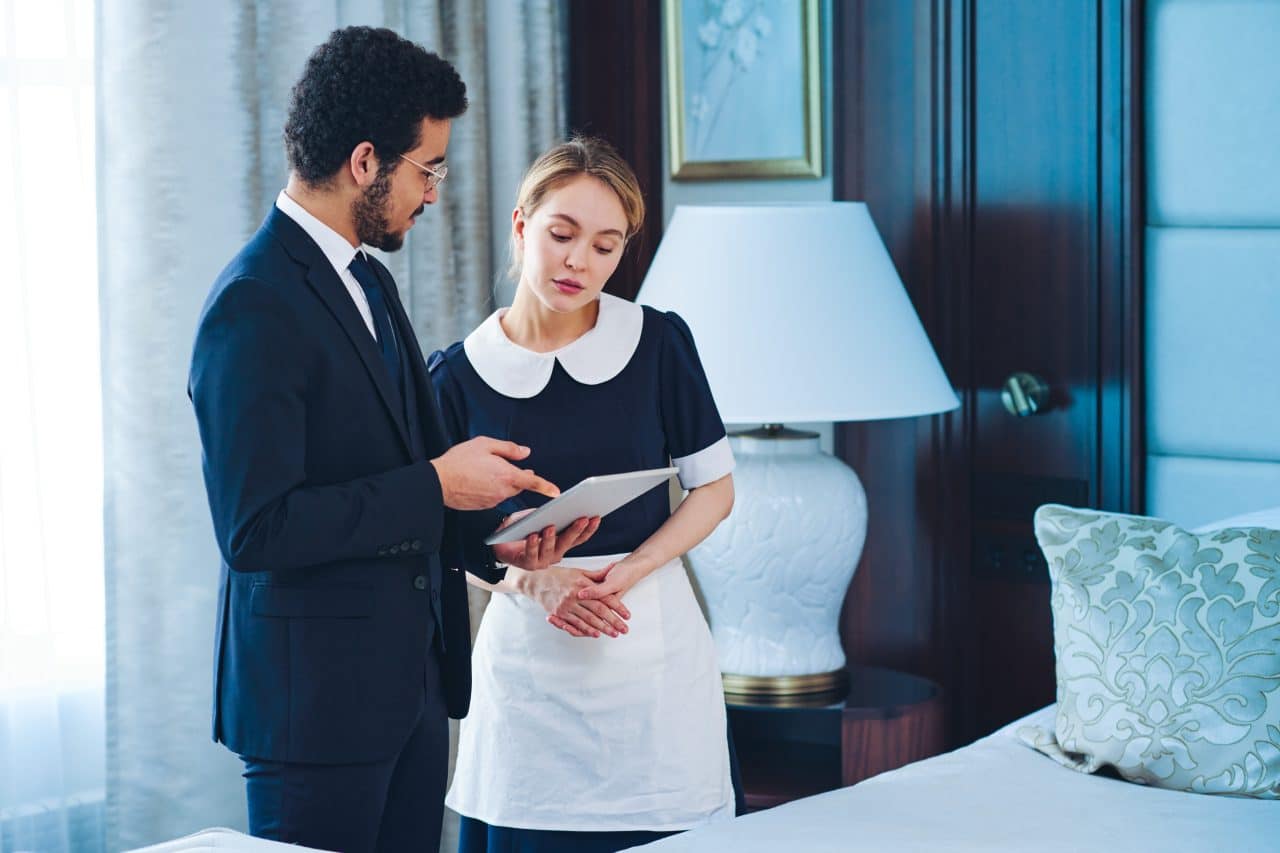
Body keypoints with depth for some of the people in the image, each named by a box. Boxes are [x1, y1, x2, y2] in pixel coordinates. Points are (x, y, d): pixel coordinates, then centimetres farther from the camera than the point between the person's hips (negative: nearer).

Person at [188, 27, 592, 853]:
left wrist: (488, 534, 5)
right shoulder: (254, 308, -17)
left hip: (411, 682, 9)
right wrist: (435, 486, -18)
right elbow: (256, 530, -23)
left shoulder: (368, 282, 13)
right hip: (317, 693, -9)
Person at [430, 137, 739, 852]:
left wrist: (629, 570, -11)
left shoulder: (660, 342, -2)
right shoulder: (458, 374, -1)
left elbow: (715, 488, 4)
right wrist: (530, 579, -14)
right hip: (529, 652, 0)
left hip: (651, 638, 0)